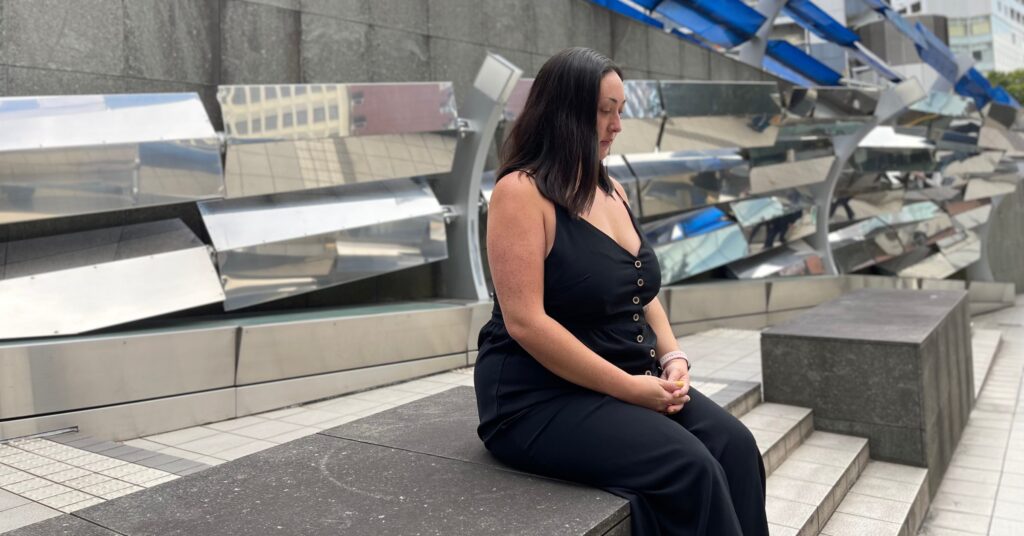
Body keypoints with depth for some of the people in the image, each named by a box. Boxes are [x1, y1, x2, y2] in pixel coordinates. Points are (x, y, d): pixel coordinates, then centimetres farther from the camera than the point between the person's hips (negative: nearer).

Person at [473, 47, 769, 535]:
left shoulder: (610, 190, 12)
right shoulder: (521, 192, -14)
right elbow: (525, 322, -22)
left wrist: (672, 358, -1)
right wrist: (628, 387, -20)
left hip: (630, 381, 8)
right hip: (542, 398, -7)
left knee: (733, 444, -13)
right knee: (687, 467, -23)